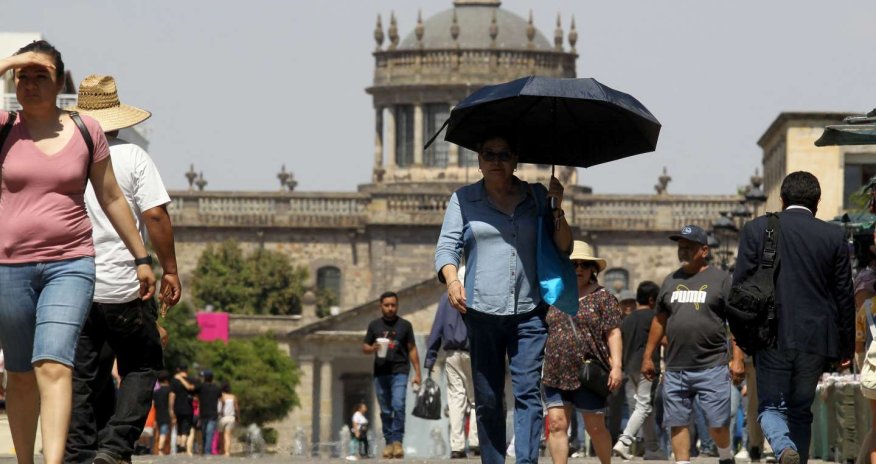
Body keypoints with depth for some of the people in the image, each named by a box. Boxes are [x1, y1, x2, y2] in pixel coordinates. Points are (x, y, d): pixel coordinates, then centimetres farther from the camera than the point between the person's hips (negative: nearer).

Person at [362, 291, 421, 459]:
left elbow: (412, 350, 8)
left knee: (398, 406, -18)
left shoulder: (405, 325, 6)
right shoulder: (374, 325, 10)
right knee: (385, 411, 5)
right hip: (380, 373, 3)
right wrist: (372, 348, -10)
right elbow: (365, 347, 14)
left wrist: (417, 373, 4)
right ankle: (389, 442, 11)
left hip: (399, 371, -3)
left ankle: (397, 440, -16)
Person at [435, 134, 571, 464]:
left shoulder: (535, 196, 13)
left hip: (529, 311, 0)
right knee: (487, 399, 2)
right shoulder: (464, 199, 11)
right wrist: (451, 278, -17)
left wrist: (557, 210, -4)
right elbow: (447, 245, 3)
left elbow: (563, 249, 13)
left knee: (528, 392, -12)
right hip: (481, 310, 0)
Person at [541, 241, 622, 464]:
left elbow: (613, 333, -5)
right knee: (556, 425, -4)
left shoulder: (602, 297, 1)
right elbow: (542, 333, 19)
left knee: (595, 427, 3)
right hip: (556, 376, 4)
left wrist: (616, 366, -14)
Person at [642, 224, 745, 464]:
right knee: (677, 422, 2)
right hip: (675, 369, 5)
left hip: (711, 367, -4)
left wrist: (737, 359, -11)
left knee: (717, 423, -2)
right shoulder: (671, 281, 15)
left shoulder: (720, 279, 1)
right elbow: (659, 320, 21)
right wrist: (648, 357, 17)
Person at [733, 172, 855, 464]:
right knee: (801, 411, 15)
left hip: (772, 338, -2)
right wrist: (847, 346, 13)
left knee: (771, 407, 5)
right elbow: (844, 295, 5)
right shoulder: (833, 237, 2)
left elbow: (740, 286, 0)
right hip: (815, 339, 2)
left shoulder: (756, 230, 0)